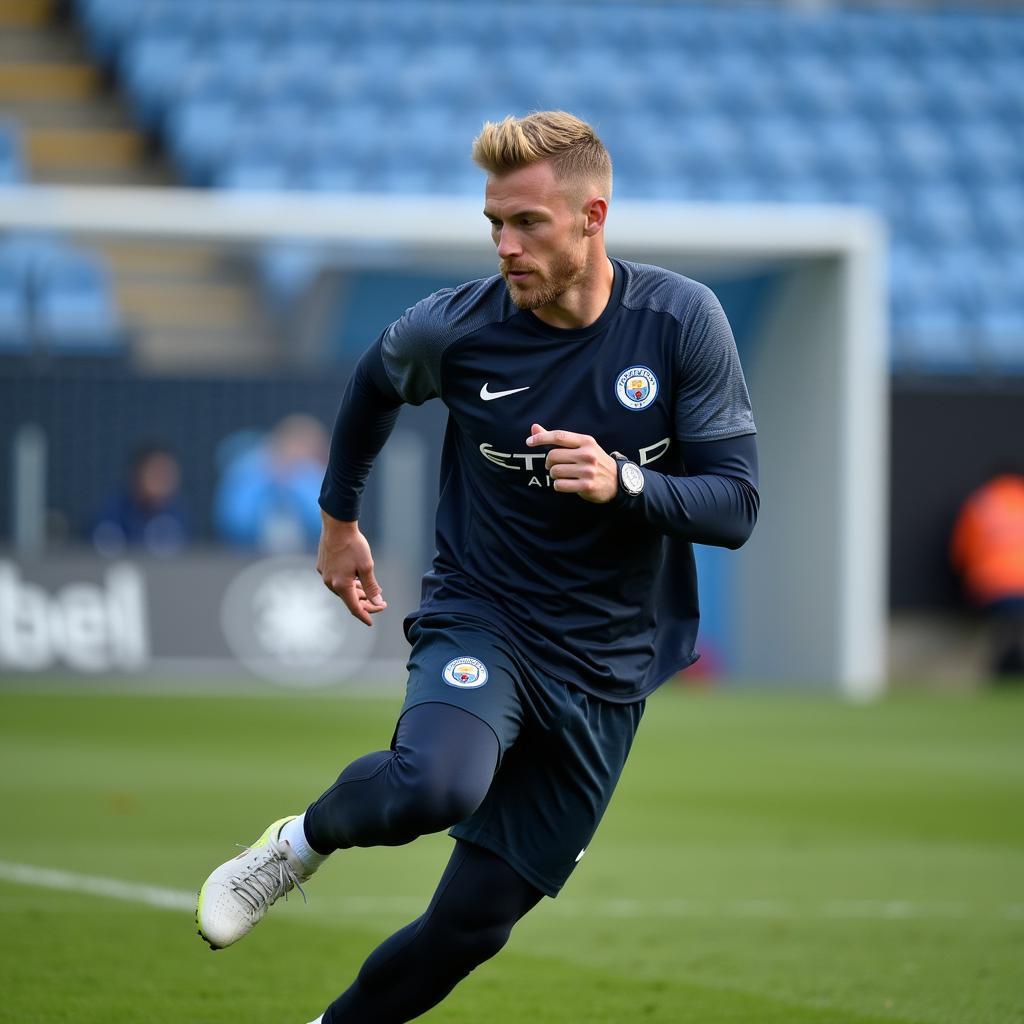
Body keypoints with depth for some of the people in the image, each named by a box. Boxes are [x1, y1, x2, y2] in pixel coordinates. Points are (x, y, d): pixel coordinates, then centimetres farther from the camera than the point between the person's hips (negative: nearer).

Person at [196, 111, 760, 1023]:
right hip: (481, 618, -1)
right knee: (436, 785, -36)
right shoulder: (455, 329, -9)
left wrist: (624, 483, -27)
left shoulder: (681, 321, -10)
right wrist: (340, 519, 25)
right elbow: (374, 384, 15)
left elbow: (736, 504, -9)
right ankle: (305, 841, -4)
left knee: (473, 923, 3)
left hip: (606, 670, 1)